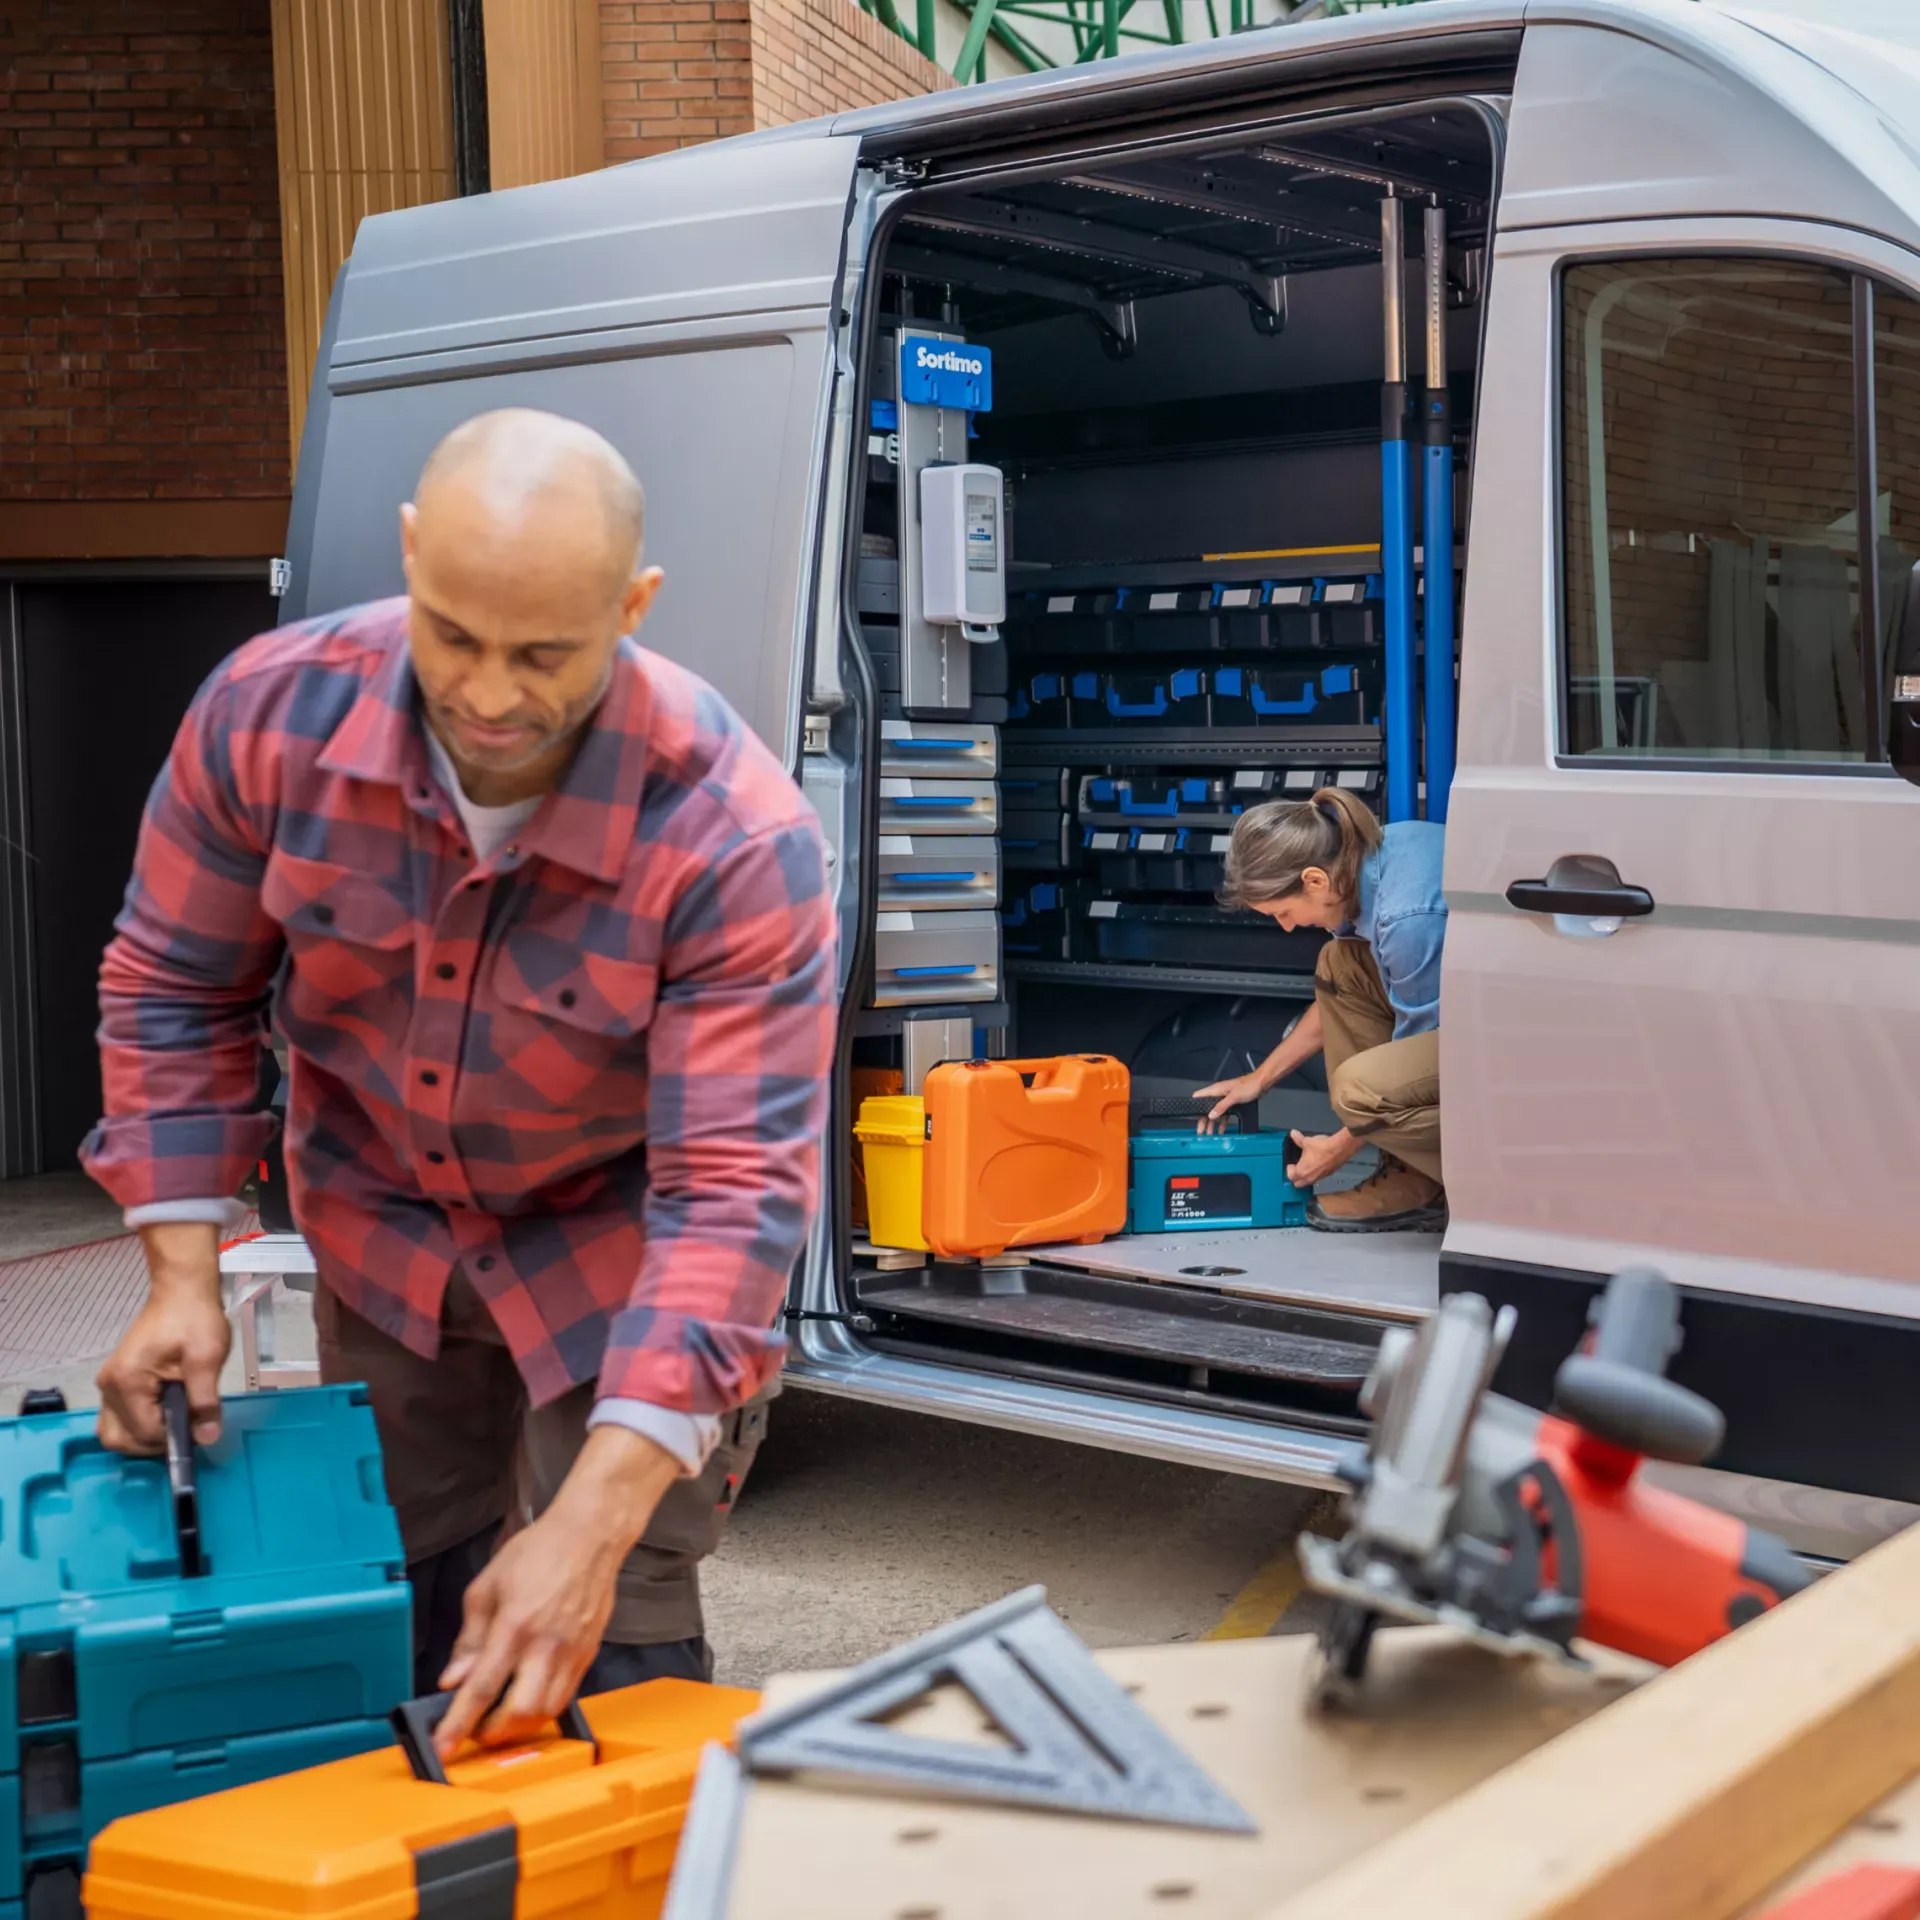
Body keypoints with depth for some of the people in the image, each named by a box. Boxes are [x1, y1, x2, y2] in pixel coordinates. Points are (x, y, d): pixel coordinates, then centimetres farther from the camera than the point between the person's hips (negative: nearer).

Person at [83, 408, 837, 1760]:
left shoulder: (736, 838, -34)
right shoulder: (274, 710, -23)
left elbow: (736, 1190, -36)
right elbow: (175, 992, -8)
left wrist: (591, 1528, -42)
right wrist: (183, 1279, -14)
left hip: (623, 1245, -3)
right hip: (379, 1230, 4)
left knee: (606, 1662, -4)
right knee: (397, 1625, 17)